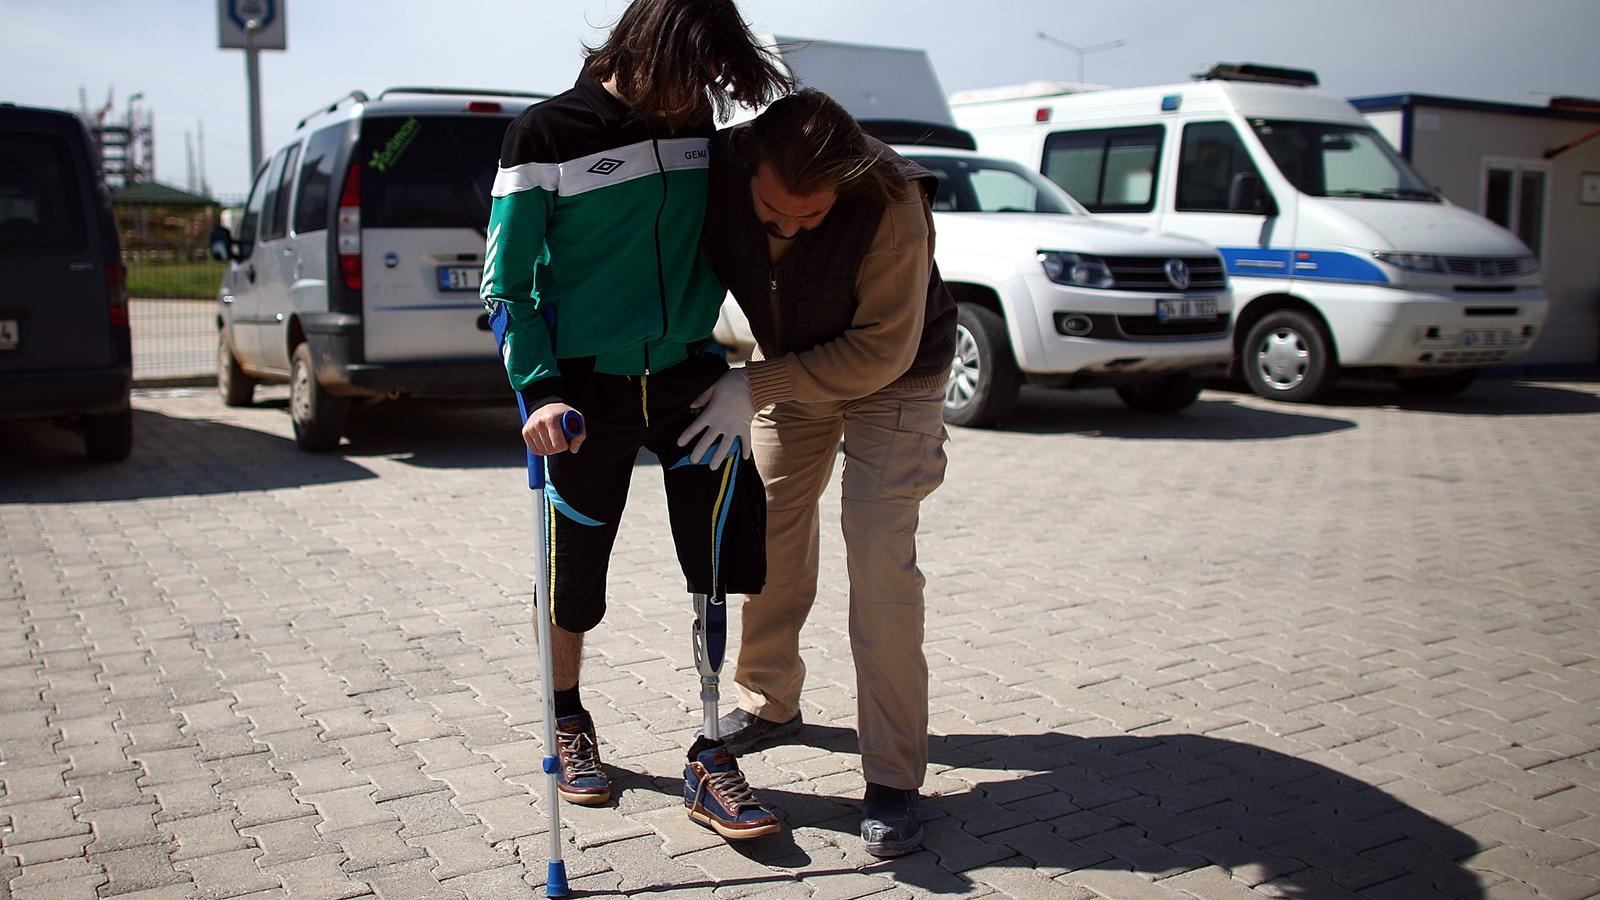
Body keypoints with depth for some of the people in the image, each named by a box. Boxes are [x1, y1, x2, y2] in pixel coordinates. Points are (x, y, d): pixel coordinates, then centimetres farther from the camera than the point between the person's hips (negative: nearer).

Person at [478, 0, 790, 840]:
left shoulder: (698, 126, 3)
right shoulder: (546, 135, -8)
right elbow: (505, 282, -5)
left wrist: (744, 370, 6)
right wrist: (540, 389, -17)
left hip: (691, 380, 3)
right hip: (588, 391, -3)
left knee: (728, 573, -6)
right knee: (573, 581, 10)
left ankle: (711, 764, 7)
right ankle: (568, 722, 37)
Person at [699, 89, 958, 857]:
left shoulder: (891, 205, -35)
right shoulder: (721, 171, -25)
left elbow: (881, 350, -29)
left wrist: (752, 387, -30)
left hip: (891, 380, -4)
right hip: (792, 371, 5)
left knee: (880, 563, -13)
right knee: (768, 535, 9)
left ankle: (893, 779, -5)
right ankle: (770, 701, 32)